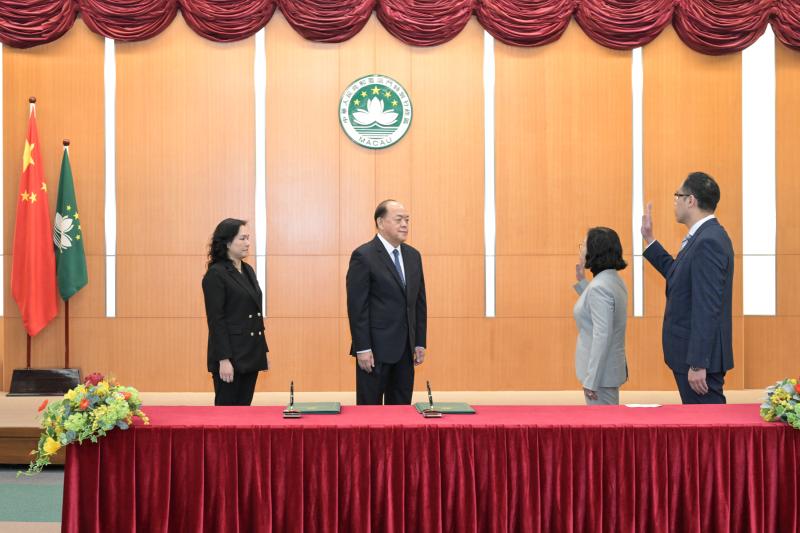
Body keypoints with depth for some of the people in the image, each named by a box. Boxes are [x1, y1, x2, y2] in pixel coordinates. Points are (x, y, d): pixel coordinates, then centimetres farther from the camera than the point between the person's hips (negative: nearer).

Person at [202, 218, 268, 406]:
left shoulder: (248, 270, 13)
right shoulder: (215, 274, -11)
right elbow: (215, 320, -15)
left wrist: (260, 349, 14)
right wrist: (223, 359, -19)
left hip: (251, 354, 8)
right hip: (230, 355, -8)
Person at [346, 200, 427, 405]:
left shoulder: (413, 255, 11)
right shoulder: (363, 256, -9)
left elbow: (420, 302, 14)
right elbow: (357, 306, -12)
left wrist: (420, 343, 9)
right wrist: (363, 349, -15)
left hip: (406, 349, 6)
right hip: (376, 349, -6)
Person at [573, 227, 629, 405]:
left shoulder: (599, 286, -21)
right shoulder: (612, 279, 9)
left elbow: (602, 336, -25)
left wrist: (591, 380, -22)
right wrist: (581, 281, 16)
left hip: (600, 371, -10)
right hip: (608, 367, 10)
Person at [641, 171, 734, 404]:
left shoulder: (708, 241, -20)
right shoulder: (705, 236, 11)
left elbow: (707, 308, -24)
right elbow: (677, 274, 23)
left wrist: (697, 364, -23)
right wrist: (649, 239, 23)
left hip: (700, 355, -10)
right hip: (690, 352, 10)